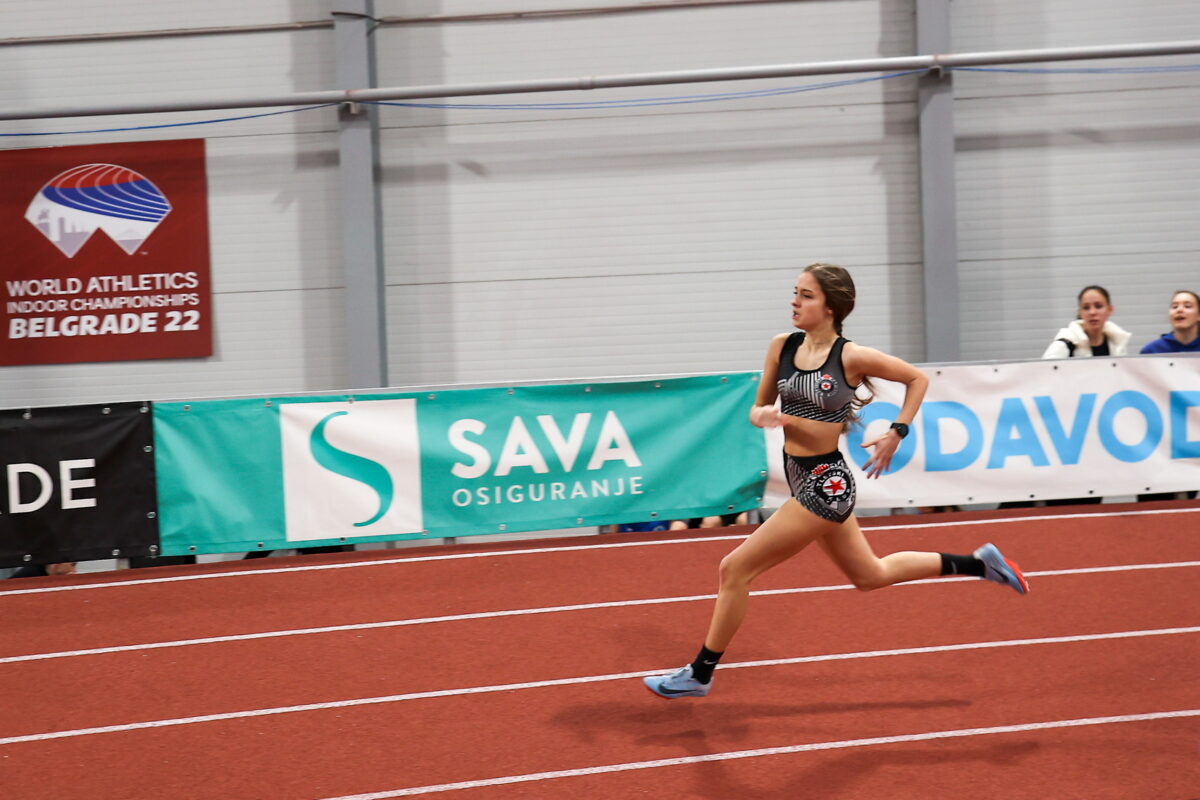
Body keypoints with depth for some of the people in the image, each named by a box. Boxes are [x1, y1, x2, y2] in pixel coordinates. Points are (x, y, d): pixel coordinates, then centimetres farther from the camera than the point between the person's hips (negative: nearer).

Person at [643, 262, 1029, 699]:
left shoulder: (851, 357, -15)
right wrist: (763, 415, -15)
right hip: (800, 477, 8)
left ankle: (700, 674, 10)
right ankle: (978, 563, 36)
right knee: (870, 574, 23)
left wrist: (896, 434, -8)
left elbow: (917, 378, -1)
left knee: (735, 568, -6)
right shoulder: (782, 346, 0)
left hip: (826, 484, -8)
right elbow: (758, 408, 8)